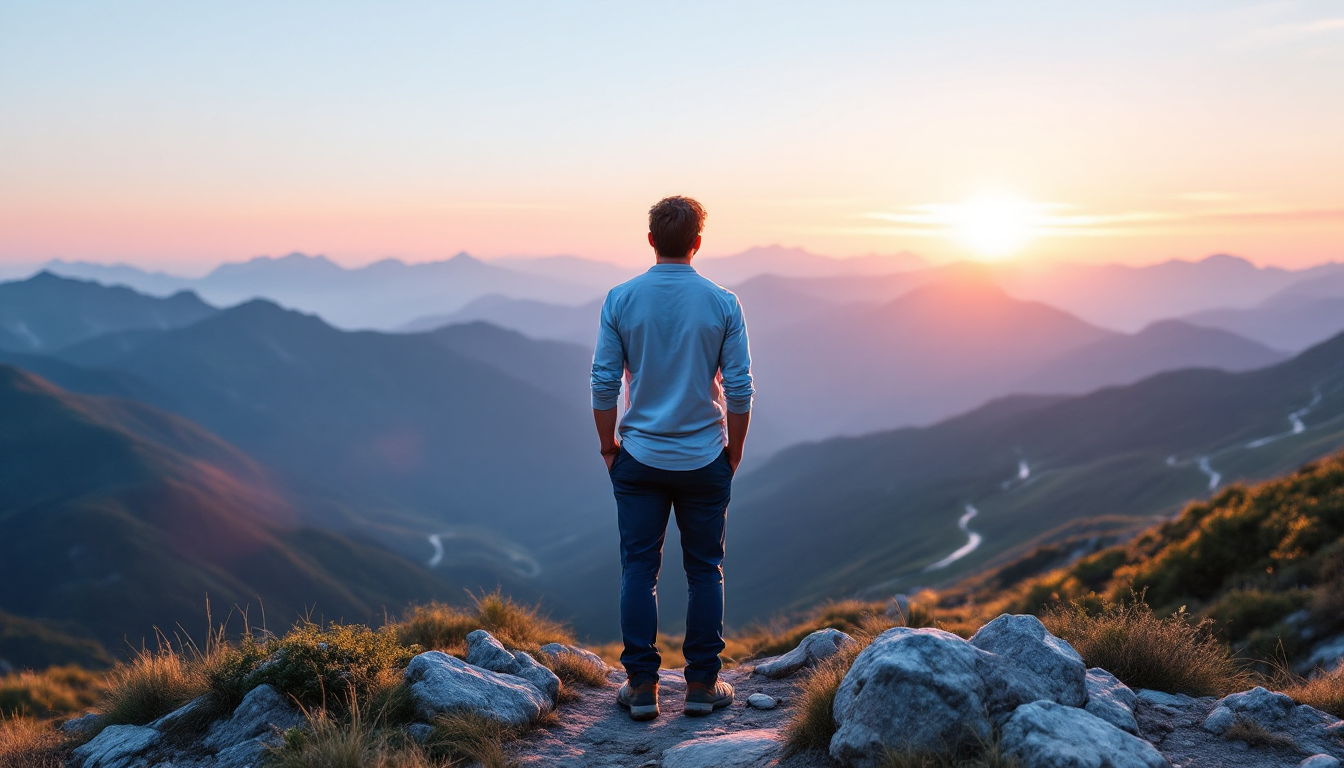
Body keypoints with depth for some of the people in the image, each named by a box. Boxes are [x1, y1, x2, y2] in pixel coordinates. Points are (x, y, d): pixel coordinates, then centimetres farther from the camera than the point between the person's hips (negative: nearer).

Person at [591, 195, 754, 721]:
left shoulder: (621, 300, -5)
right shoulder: (722, 304, -5)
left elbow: (604, 382, -4)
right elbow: (740, 389, -5)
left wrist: (608, 446, 9)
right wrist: (734, 450, 9)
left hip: (640, 458, 0)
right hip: (704, 459, 0)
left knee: (639, 570, 7)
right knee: (704, 572, 9)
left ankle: (642, 687, 9)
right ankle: (702, 685, 14)